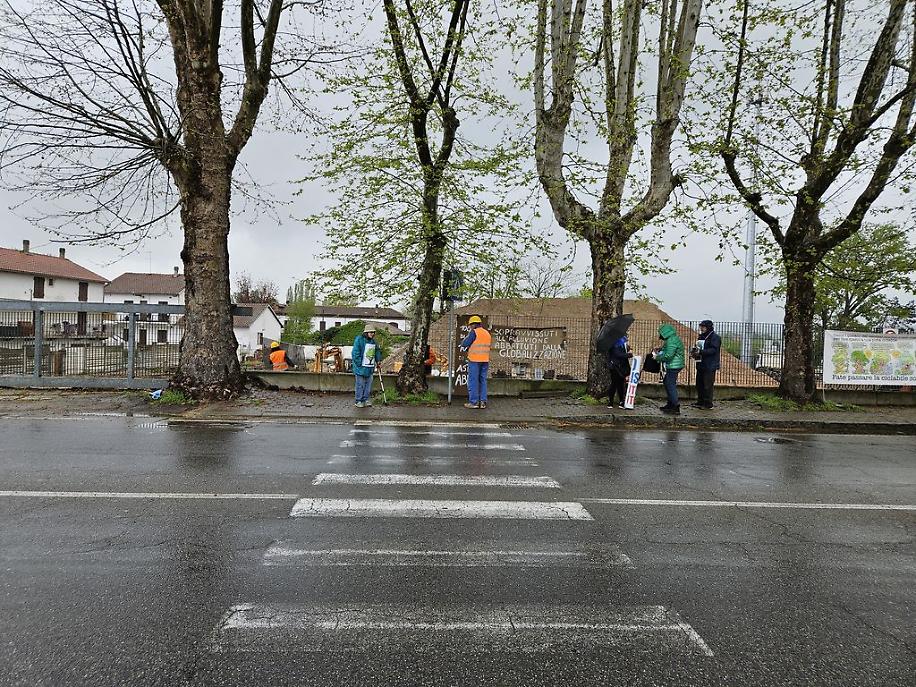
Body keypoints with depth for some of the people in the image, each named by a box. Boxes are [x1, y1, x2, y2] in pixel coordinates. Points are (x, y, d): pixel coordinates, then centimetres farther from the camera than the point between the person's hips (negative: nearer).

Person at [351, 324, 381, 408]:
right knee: (360, 384, -1)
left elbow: (377, 352, 27)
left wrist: (378, 360, 16)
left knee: (368, 384, 10)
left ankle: (366, 399, 20)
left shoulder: (374, 342, 12)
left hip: (370, 368, 6)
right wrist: (359, 363, -16)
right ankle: (358, 401, 8)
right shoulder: (359, 340, -9)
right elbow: (355, 353, -13)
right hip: (361, 367, -6)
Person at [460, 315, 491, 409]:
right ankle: (483, 402, 10)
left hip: (474, 360, -7)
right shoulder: (487, 333, 14)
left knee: (473, 381, -1)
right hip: (485, 360, 7)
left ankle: (473, 402, -2)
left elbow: (464, 343, -11)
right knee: (483, 381, 11)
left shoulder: (474, 332, -9)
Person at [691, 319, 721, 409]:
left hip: (710, 366, -8)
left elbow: (713, 350, -19)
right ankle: (700, 402, 22)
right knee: (699, 384, 12)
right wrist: (695, 351, 3)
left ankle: (708, 404, 0)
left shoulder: (715, 337, -8)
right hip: (701, 365, 8)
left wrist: (700, 352, -27)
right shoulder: (702, 336, 17)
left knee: (707, 385, -6)